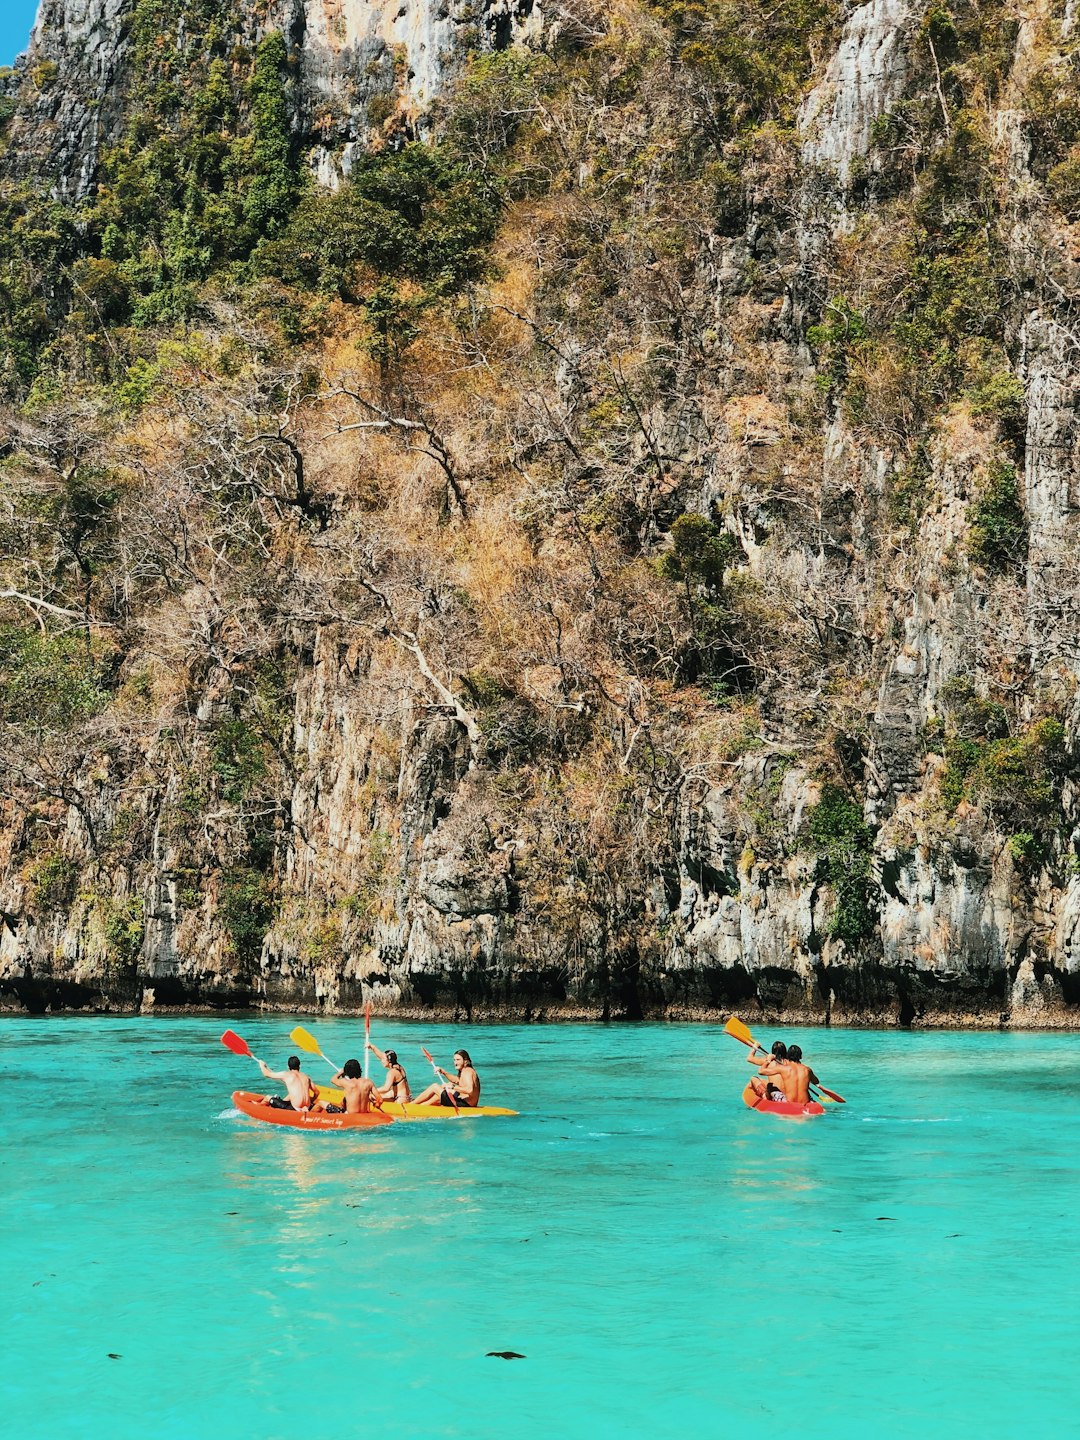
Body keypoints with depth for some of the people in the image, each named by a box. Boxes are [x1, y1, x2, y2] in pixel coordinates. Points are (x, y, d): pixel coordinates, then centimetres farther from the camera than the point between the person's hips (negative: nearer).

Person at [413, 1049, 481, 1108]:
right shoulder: (465, 1071, 15)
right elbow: (456, 1080, 32)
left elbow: (470, 1090, -31)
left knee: (435, 1087, -4)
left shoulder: (467, 1072, -16)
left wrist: (453, 1087, -30)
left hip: (465, 1104, -10)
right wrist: (443, 1072, 20)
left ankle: (412, 1104, 5)